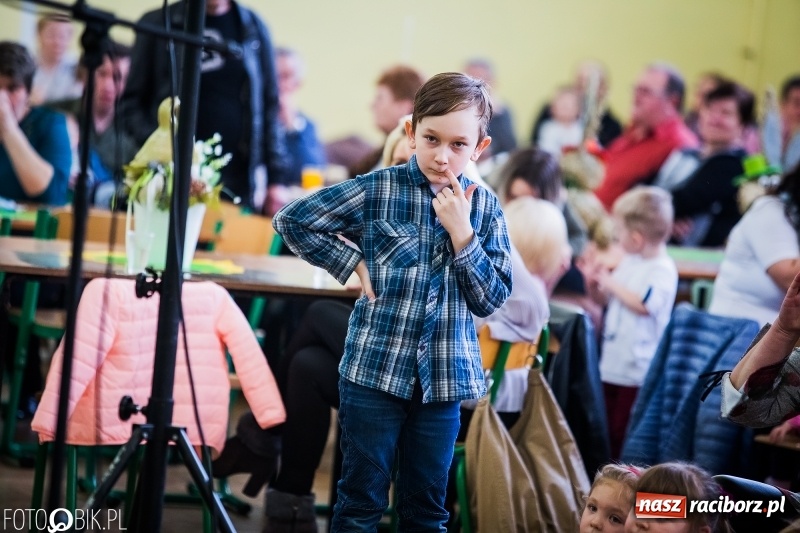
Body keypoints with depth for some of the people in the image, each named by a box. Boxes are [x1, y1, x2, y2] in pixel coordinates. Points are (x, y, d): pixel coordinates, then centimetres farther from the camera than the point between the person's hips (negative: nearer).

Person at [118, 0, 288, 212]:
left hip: (239, 186, 1)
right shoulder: (157, 23, 4)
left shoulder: (253, 27, 9)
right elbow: (132, 101, 5)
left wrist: (275, 179, 4)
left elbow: (269, 106, 9)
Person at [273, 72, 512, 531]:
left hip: (443, 377, 2)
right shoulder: (377, 190, -6)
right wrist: (354, 264, -5)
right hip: (374, 371, -2)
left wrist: (461, 231, -13)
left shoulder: (485, 206, 1)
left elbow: (491, 299, -3)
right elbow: (291, 220, 0)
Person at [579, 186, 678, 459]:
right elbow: (604, 299, 23)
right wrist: (593, 282, 2)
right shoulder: (628, 262, 11)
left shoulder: (663, 269, -15)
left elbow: (643, 305, -28)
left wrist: (610, 282, -18)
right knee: (609, 432, 16)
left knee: (626, 434, -3)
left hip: (638, 370, -9)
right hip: (612, 363, 9)